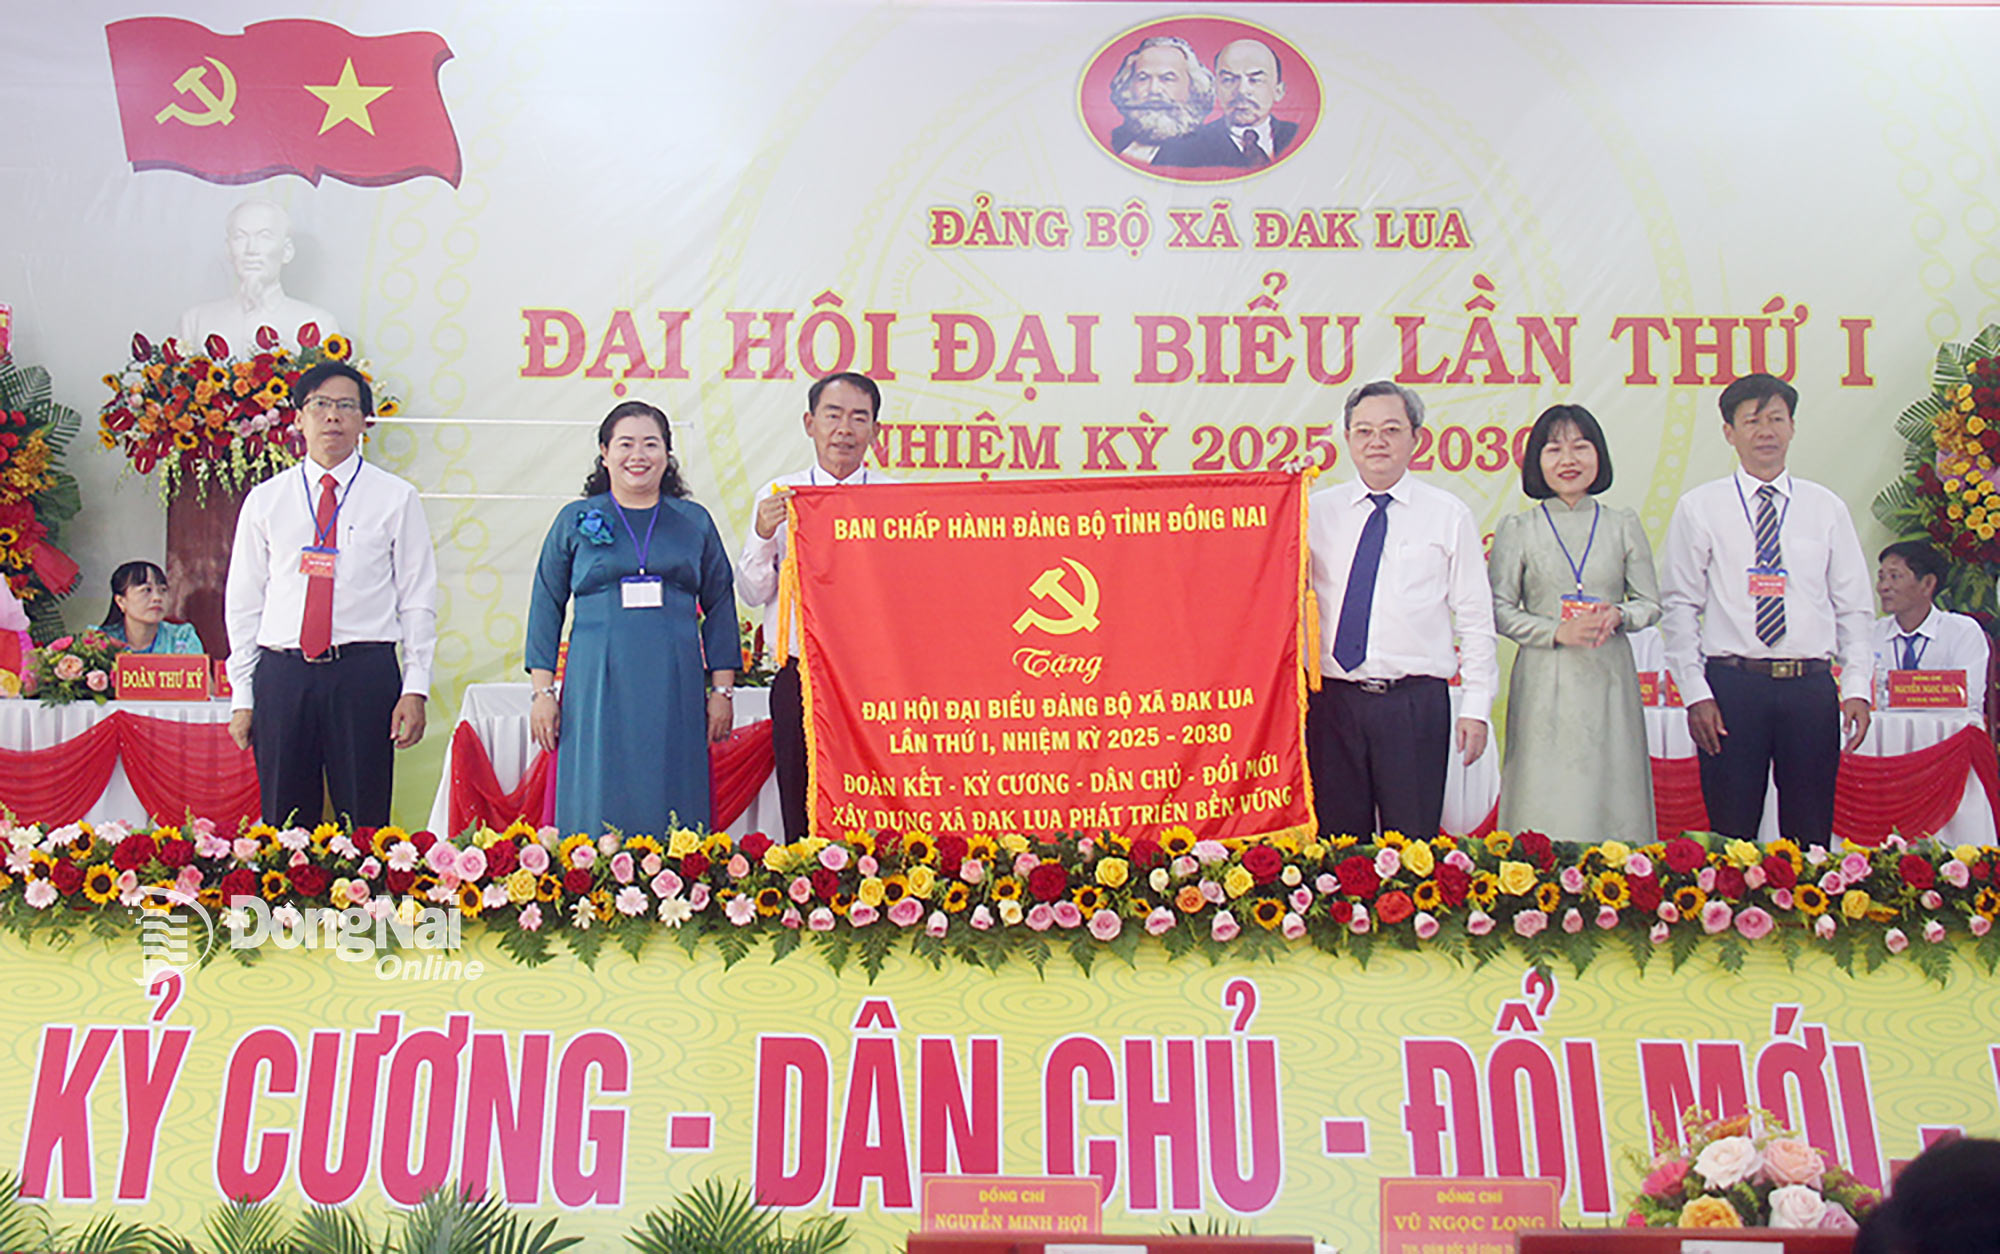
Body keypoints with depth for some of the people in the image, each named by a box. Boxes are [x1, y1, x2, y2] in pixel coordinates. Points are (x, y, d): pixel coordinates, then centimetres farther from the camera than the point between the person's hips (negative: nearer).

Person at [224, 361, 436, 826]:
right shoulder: (264, 500, 11)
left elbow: (417, 600, 4)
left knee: (364, 823, 1)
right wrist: (242, 696, 7)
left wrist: (415, 688, -4)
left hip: (365, 672, -2)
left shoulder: (396, 499, 6)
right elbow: (243, 602, 12)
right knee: (284, 823, 6)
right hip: (281, 673, 2)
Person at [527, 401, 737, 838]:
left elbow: (720, 607, 13)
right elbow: (546, 606, 10)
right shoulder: (575, 520, 9)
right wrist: (543, 692, 3)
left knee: (673, 810, 0)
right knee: (598, 808, -3)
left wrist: (722, 691, 7)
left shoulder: (695, 522, 11)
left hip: (674, 695, 1)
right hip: (597, 690, -1)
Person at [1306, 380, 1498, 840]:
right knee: (1337, 840, 7)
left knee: (1413, 842, 1)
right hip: (1333, 699, 2)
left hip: (1416, 702, -1)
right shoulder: (1317, 510, 9)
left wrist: (1477, 705, -1)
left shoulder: (1448, 515, 6)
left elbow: (1475, 616, 5)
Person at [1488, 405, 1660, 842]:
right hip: (1544, 684, -1)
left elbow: (1651, 604, 12)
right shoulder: (1517, 530, 4)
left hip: (1608, 680, 2)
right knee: (1545, 803, -3)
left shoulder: (1624, 526, 9)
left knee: (1612, 797, 0)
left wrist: (1618, 616, -10)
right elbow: (1499, 610, 2)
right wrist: (1558, 631, -12)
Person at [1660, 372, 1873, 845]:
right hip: (1733, 685, -2)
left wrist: (1857, 687, 0)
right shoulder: (1699, 508, 4)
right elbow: (1680, 608, 2)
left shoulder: (1827, 509, 11)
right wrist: (1696, 694, -6)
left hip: (1812, 687, 2)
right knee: (1732, 836, 0)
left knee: (1811, 836, 5)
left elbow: (1853, 607, 11)